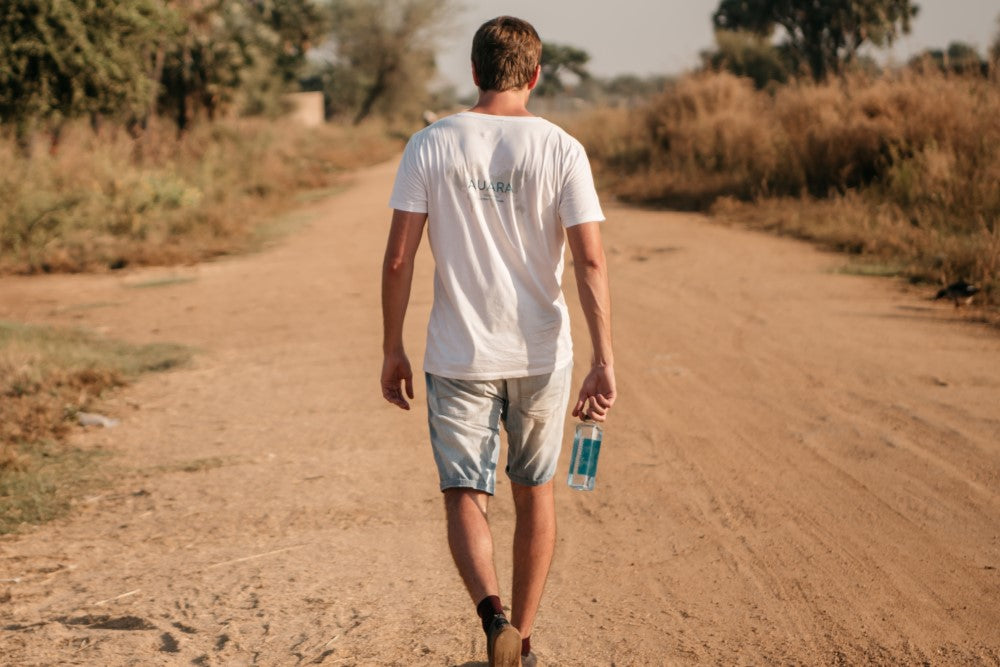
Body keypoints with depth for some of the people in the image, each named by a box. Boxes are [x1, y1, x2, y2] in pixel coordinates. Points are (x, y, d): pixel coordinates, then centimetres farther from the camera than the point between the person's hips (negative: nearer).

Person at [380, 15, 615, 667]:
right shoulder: (561, 149, -4)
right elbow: (591, 259, -12)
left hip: (459, 356, -1)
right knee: (535, 491, 16)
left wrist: (393, 351, 4)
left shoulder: (431, 145, -4)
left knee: (465, 497, 5)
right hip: (541, 355, 1)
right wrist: (604, 362, -11)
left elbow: (398, 259, -6)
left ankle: (493, 614, -20)